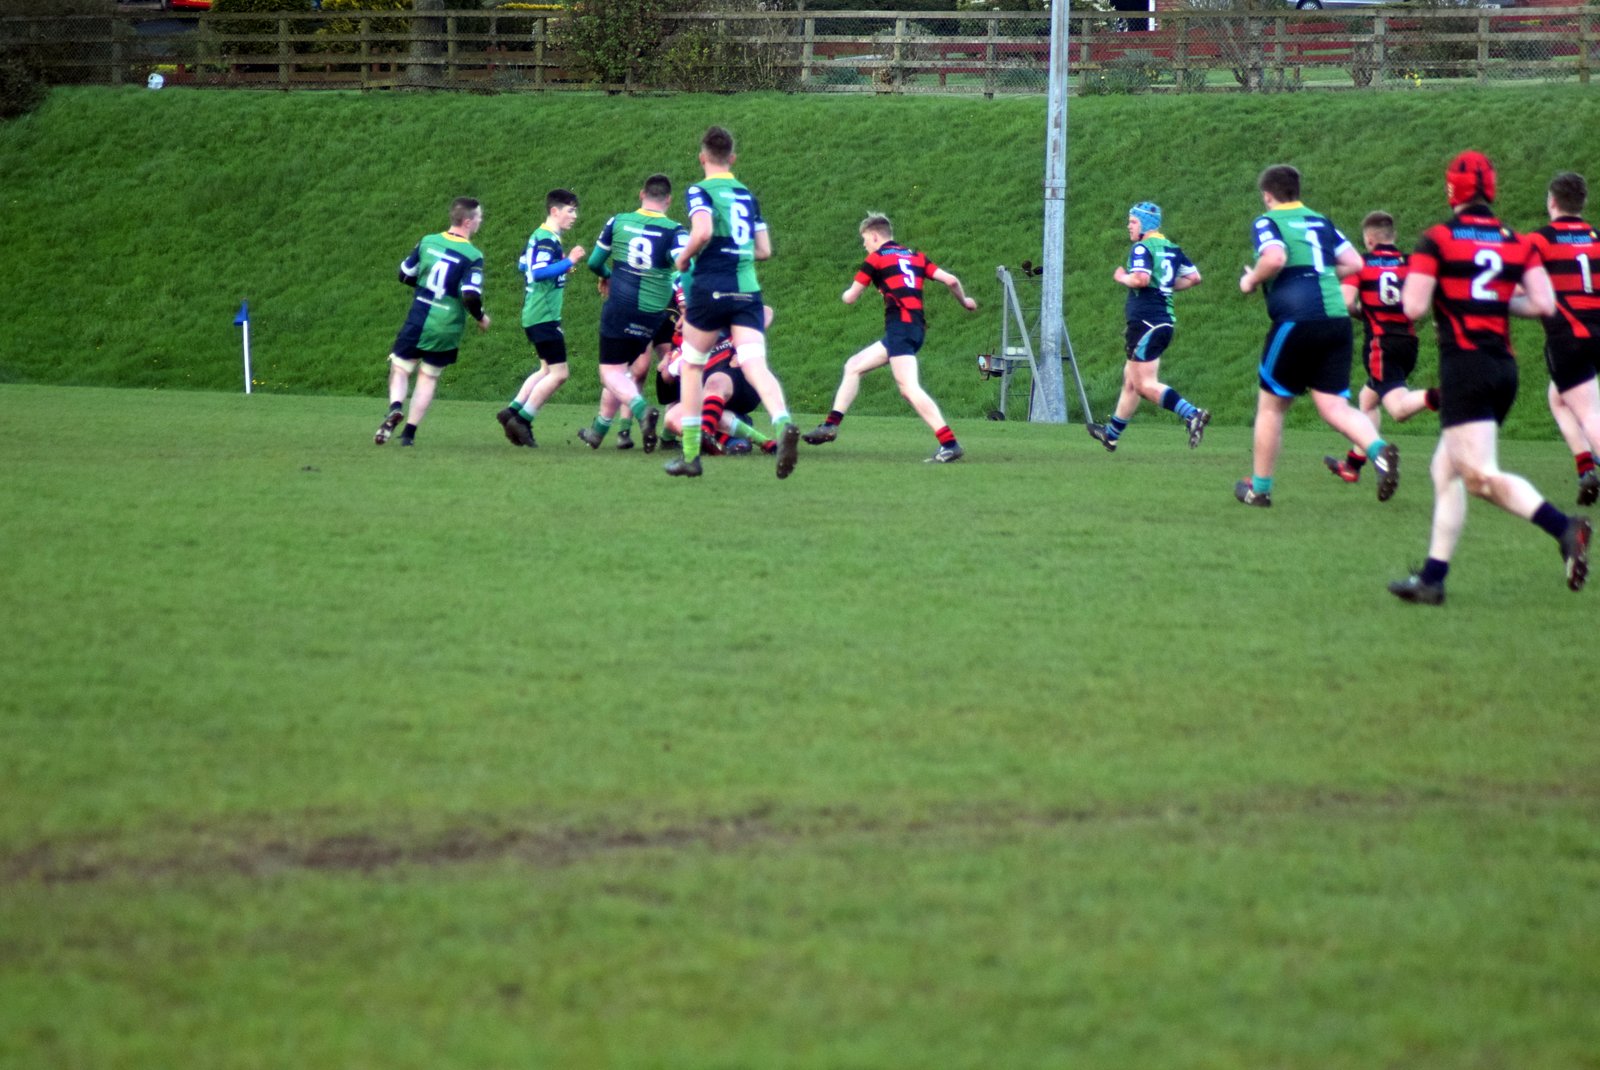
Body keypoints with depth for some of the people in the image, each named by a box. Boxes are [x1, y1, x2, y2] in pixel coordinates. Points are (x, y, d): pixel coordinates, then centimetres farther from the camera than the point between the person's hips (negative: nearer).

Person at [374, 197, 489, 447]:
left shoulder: (428, 242, 0)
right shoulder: (473, 256, -13)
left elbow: (404, 274, 9)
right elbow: (471, 296, -21)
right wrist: (481, 317, -2)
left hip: (417, 322, 2)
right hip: (446, 330, -2)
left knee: (400, 369, 12)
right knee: (428, 378, 12)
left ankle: (395, 408, -17)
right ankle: (409, 432, 8)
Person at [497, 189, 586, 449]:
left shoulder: (538, 237, 16)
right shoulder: (547, 240, -15)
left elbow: (523, 265, 27)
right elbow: (538, 272, -26)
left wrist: (560, 266, 23)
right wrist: (569, 262, -23)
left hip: (534, 315, 11)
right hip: (545, 316, -11)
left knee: (547, 369, 18)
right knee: (558, 372, -8)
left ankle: (513, 411, 15)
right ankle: (522, 420, -7)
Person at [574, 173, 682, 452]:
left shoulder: (617, 222, 0)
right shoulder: (674, 231, -7)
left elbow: (594, 262, 10)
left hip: (618, 306, -1)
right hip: (652, 313, 1)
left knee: (611, 372, 1)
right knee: (624, 370, 18)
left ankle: (641, 409, -29)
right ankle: (598, 431, 28)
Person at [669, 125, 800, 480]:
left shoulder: (700, 191, -3)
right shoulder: (748, 195, 16)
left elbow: (703, 231, -21)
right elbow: (765, 250, 16)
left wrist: (684, 258, -3)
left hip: (711, 288, -4)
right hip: (747, 289, 4)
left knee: (691, 366, 14)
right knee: (756, 367, -9)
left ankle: (690, 455, 14)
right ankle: (783, 423, -39)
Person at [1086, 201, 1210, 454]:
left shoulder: (1142, 248, -10)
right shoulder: (1172, 249, 14)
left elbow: (1141, 279, -25)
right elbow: (1194, 277, 14)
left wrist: (1122, 277, -6)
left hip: (1146, 322, -9)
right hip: (1165, 320, 9)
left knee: (1145, 385, -10)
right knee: (1131, 379, 19)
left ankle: (1192, 415, -26)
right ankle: (1111, 433, 29)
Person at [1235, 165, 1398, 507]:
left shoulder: (1268, 222, 0)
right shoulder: (1321, 222, 19)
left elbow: (1275, 258, -19)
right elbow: (1354, 263, 15)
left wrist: (1251, 281, -2)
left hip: (1296, 321, -5)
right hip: (1336, 319, 5)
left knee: (1271, 405, 11)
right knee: (1335, 407, 1)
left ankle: (1259, 488, 20)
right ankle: (1379, 450, -28)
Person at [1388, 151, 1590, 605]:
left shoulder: (1437, 239, -5)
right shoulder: (1518, 244, 9)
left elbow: (1414, 307, -10)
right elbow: (1544, 304, 1)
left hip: (1464, 364, -7)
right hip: (1504, 367, 7)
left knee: (1481, 476, -13)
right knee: (1444, 470, 17)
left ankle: (1564, 528, -33)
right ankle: (1432, 578, 16)